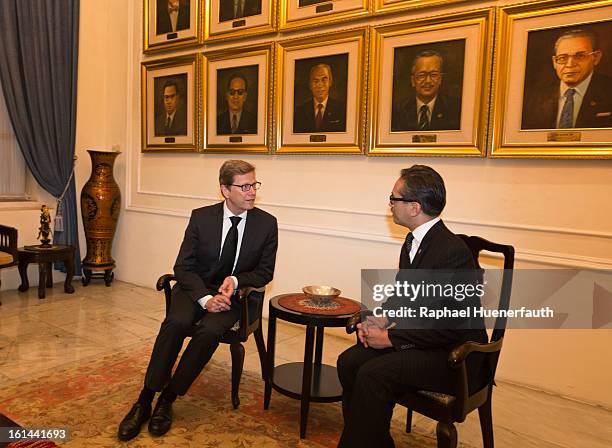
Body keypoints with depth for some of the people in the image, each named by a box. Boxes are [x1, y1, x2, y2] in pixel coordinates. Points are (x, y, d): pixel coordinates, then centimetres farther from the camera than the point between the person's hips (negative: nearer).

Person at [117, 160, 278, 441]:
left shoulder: (267, 223, -5)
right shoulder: (201, 217, -5)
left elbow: (265, 272, 2)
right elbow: (183, 267, -5)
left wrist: (236, 280, -18)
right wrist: (206, 298, -21)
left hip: (233, 295, 0)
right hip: (196, 290, 0)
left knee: (209, 331, -30)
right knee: (176, 323, -30)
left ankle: (167, 400, -13)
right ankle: (144, 401, -16)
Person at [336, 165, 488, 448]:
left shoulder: (452, 251, -24)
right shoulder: (414, 240, 4)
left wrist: (390, 338, -17)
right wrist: (380, 318, -2)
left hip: (454, 354, -8)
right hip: (417, 336, 8)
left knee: (372, 374, -25)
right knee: (349, 361, -8)